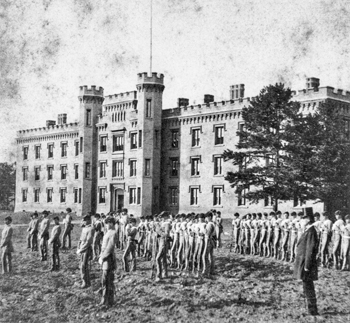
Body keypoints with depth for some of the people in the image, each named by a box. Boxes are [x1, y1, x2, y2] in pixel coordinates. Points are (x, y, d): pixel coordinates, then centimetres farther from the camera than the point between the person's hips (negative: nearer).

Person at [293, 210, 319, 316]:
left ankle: (313, 311, 1)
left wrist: (307, 266, -21)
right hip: (303, 264, 10)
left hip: (306, 264, -10)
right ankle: (312, 310, 20)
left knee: (308, 288, -5)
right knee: (308, 288, 13)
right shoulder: (308, 231, 14)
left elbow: (310, 250, -20)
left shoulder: (311, 232, -17)